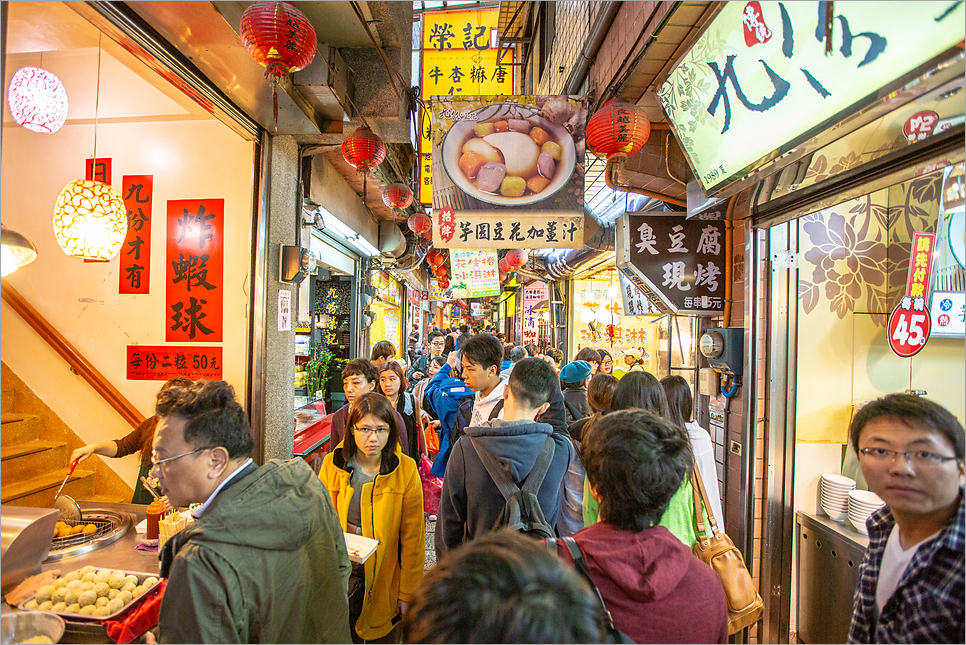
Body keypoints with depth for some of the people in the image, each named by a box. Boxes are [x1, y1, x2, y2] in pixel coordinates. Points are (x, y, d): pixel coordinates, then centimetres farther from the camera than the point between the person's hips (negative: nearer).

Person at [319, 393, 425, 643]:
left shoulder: (406, 470, -12)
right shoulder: (333, 464, -8)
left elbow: (412, 537, -7)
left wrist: (407, 593, -4)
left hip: (385, 576, -1)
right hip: (342, 574, 2)